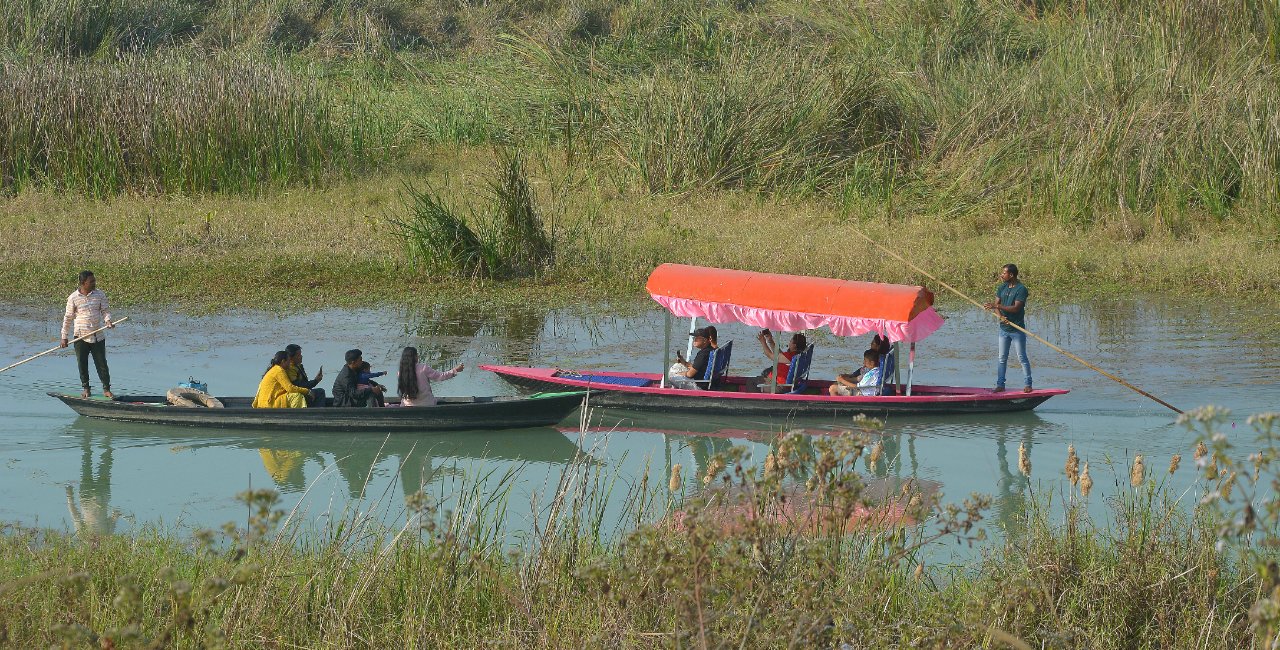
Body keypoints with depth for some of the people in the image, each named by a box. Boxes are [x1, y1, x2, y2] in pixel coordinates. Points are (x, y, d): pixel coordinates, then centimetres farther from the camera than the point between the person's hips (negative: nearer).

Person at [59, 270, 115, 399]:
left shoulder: (100, 294, 1)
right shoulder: (73, 298, -5)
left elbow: (105, 311, 6)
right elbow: (68, 318, 1)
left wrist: (108, 320, -17)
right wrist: (64, 337, 2)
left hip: (98, 336, 1)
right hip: (80, 336, -1)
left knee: (102, 363, 1)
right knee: (82, 364, 5)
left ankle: (106, 389, 9)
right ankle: (85, 388, 19)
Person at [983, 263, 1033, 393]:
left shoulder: (1021, 289, -14)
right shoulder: (1002, 287, 7)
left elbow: (1016, 308, -22)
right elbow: (996, 305, 3)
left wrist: (997, 306, -26)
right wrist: (1000, 316, -18)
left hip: (1017, 330, -6)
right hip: (1004, 328, 6)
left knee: (1022, 358, 0)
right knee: (1002, 358, 9)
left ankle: (1027, 384, 6)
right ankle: (1000, 384, 15)